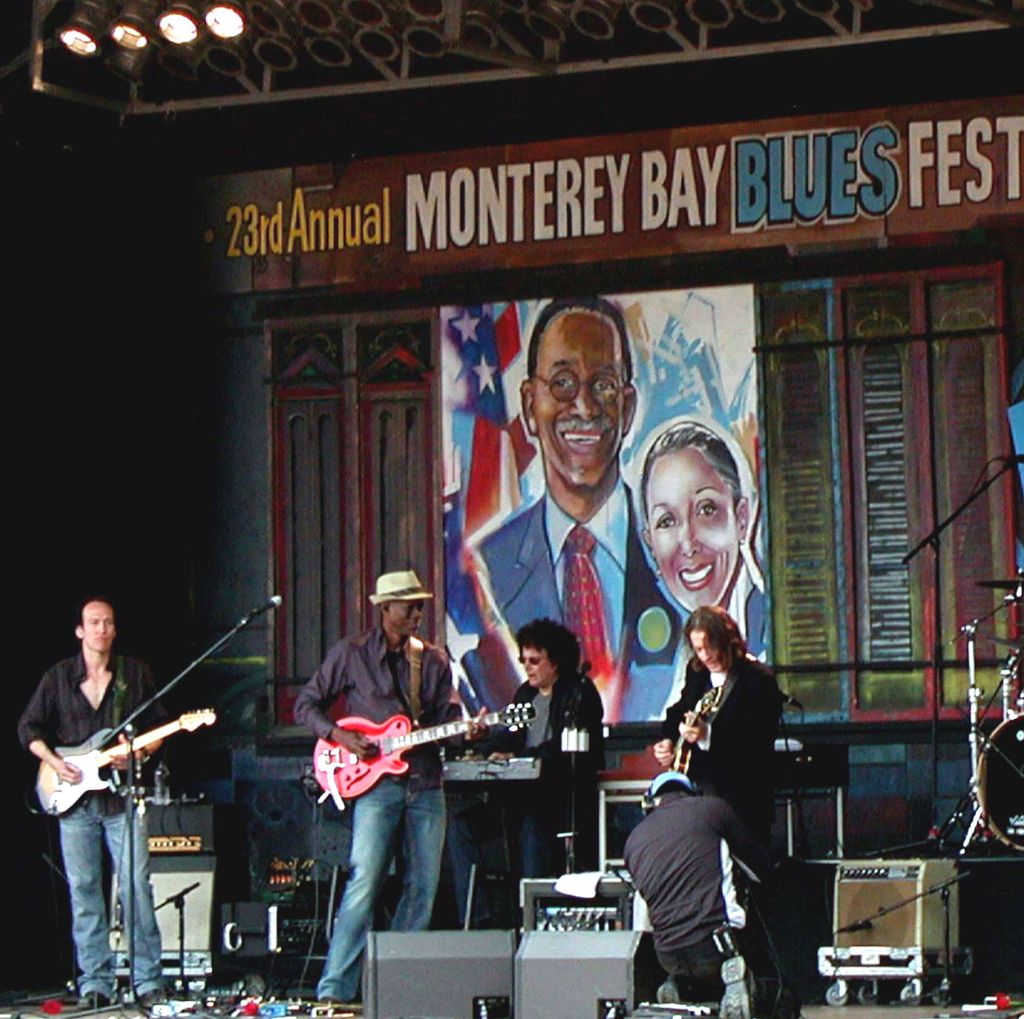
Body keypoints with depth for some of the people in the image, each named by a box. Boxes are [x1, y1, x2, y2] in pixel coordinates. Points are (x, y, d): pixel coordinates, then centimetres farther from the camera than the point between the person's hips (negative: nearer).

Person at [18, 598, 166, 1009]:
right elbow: (28, 728, 10)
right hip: (75, 799, 1)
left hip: (123, 797, -1)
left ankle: (148, 981, -4)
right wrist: (55, 763, -4)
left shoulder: (136, 674, 7)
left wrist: (140, 752, -10)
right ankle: (95, 984, 7)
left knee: (137, 887, -8)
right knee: (83, 893, 2)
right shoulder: (58, 677, 7)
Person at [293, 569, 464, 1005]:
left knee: (423, 888, 4)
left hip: (426, 786, 5)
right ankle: (334, 989, -13)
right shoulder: (351, 654, 3)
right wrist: (341, 737, -9)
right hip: (376, 785, -5)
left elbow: (448, 717, 12)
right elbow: (306, 705, 6)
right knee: (363, 886, -13)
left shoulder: (433, 660, 14)